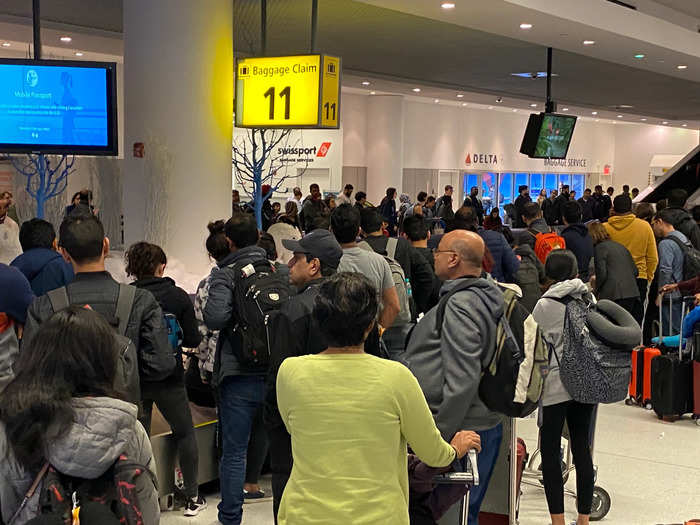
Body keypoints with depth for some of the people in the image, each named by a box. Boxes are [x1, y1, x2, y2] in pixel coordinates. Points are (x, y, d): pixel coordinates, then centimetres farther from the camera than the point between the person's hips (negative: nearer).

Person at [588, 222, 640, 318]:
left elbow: (602, 274, -8)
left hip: (614, 296, -7)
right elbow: (635, 271, 19)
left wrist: (596, 289, 6)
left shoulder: (599, 247, -1)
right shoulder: (620, 246, 21)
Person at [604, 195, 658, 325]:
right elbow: (653, 258, 1)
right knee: (636, 320, 7)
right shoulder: (644, 226, -3)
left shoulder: (604, 228, -5)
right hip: (639, 279, 0)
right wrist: (648, 277, 16)